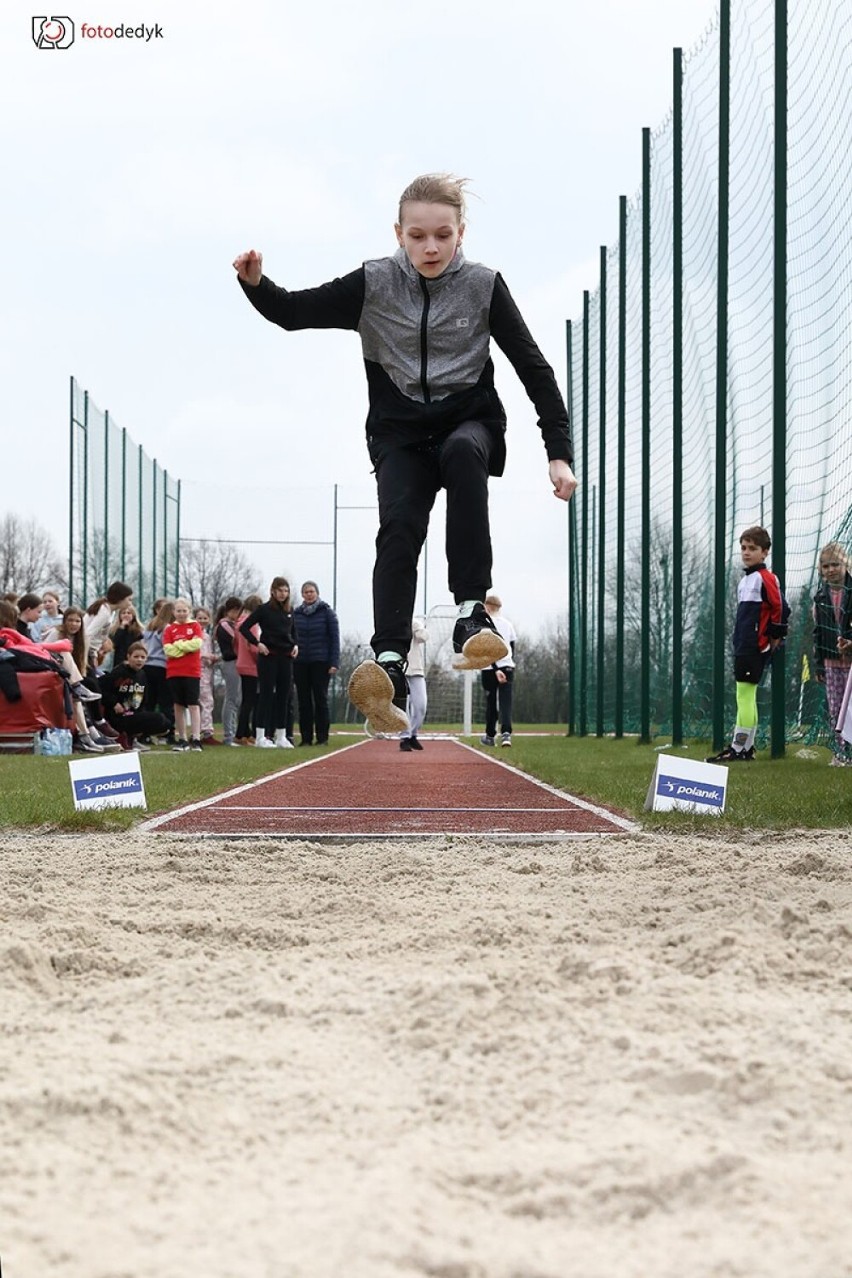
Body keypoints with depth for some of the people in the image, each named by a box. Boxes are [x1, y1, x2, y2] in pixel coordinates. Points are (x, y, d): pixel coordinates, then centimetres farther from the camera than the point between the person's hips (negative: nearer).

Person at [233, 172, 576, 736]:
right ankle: (390, 666, -37)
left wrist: (560, 453, -11)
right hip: (401, 434, 1)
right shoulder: (374, 284, -6)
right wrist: (256, 284, -24)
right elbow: (293, 312, -1)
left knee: (462, 452, -36)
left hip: (470, 420, 0)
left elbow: (534, 368, -5)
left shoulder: (483, 286, -7)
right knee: (400, 526, -25)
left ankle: (471, 612, -37)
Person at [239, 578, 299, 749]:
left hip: (286, 657, 5)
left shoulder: (289, 610, 11)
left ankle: (281, 736, 11)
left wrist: (295, 645, 6)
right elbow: (244, 627, -5)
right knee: (266, 695, -4)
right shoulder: (264, 609, -4)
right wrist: (258, 643, -15)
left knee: (283, 696, 6)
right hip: (268, 656, -5)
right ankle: (260, 736, -1)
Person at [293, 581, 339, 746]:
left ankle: (322, 737, 3)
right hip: (300, 663, 3)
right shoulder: (296, 613, 8)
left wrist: (334, 663, -10)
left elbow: (335, 638, -2)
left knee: (321, 700, 0)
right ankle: (306, 737, 7)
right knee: (304, 701, 3)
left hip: (320, 663, -3)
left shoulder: (327, 612, 0)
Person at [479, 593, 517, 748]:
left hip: (490, 669, -3)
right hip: (508, 666, 3)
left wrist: (496, 670, -19)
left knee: (491, 703, 10)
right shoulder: (508, 623, 10)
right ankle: (506, 733, -23)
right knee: (506, 703, -4)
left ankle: (490, 736, 21)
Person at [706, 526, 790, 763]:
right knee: (746, 697, 10)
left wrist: (775, 636, -7)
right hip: (742, 646, 10)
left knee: (745, 694, -10)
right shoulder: (745, 580, 18)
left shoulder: (766, 579, -11)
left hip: (756, 647, -10)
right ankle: (746, 748, 14)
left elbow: (780, 608, -13)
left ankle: (739, 748, -9)